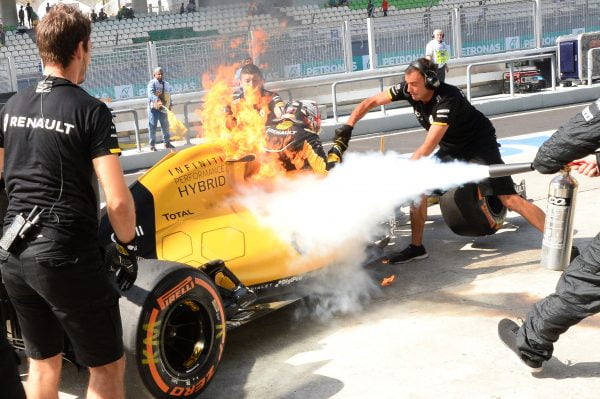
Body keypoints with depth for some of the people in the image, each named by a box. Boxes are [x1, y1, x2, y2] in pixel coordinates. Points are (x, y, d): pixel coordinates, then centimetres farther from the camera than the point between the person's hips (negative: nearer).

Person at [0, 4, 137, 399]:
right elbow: (117, 200, -17)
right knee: (108, 367, 10)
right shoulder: (91, 109, -12)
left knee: (43, 362, 23)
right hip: (68, 256, -7)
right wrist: (128, 248, -2)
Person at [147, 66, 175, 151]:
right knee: (152, 127, -3)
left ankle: (167, 142, 26)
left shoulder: (166, 84, 13)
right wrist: (157, 100, -43)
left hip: (163, 108, 6)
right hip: (153, 108, -6)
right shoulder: (152, 83, -9)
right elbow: (151, 94, -26)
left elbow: (169, 96, 21)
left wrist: (169, 106, 17)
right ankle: (152, 145, 3)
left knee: (165, 126, 13)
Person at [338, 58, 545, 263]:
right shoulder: (408, 90, -15)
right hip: (451, 149, 7)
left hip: (480, 146, -7)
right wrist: (348, 126, -19)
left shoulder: (447, 99, -34)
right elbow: (370, 102, -6)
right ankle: (416, 247, 7)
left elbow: (428, 148, -37)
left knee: (508, 198, -16)